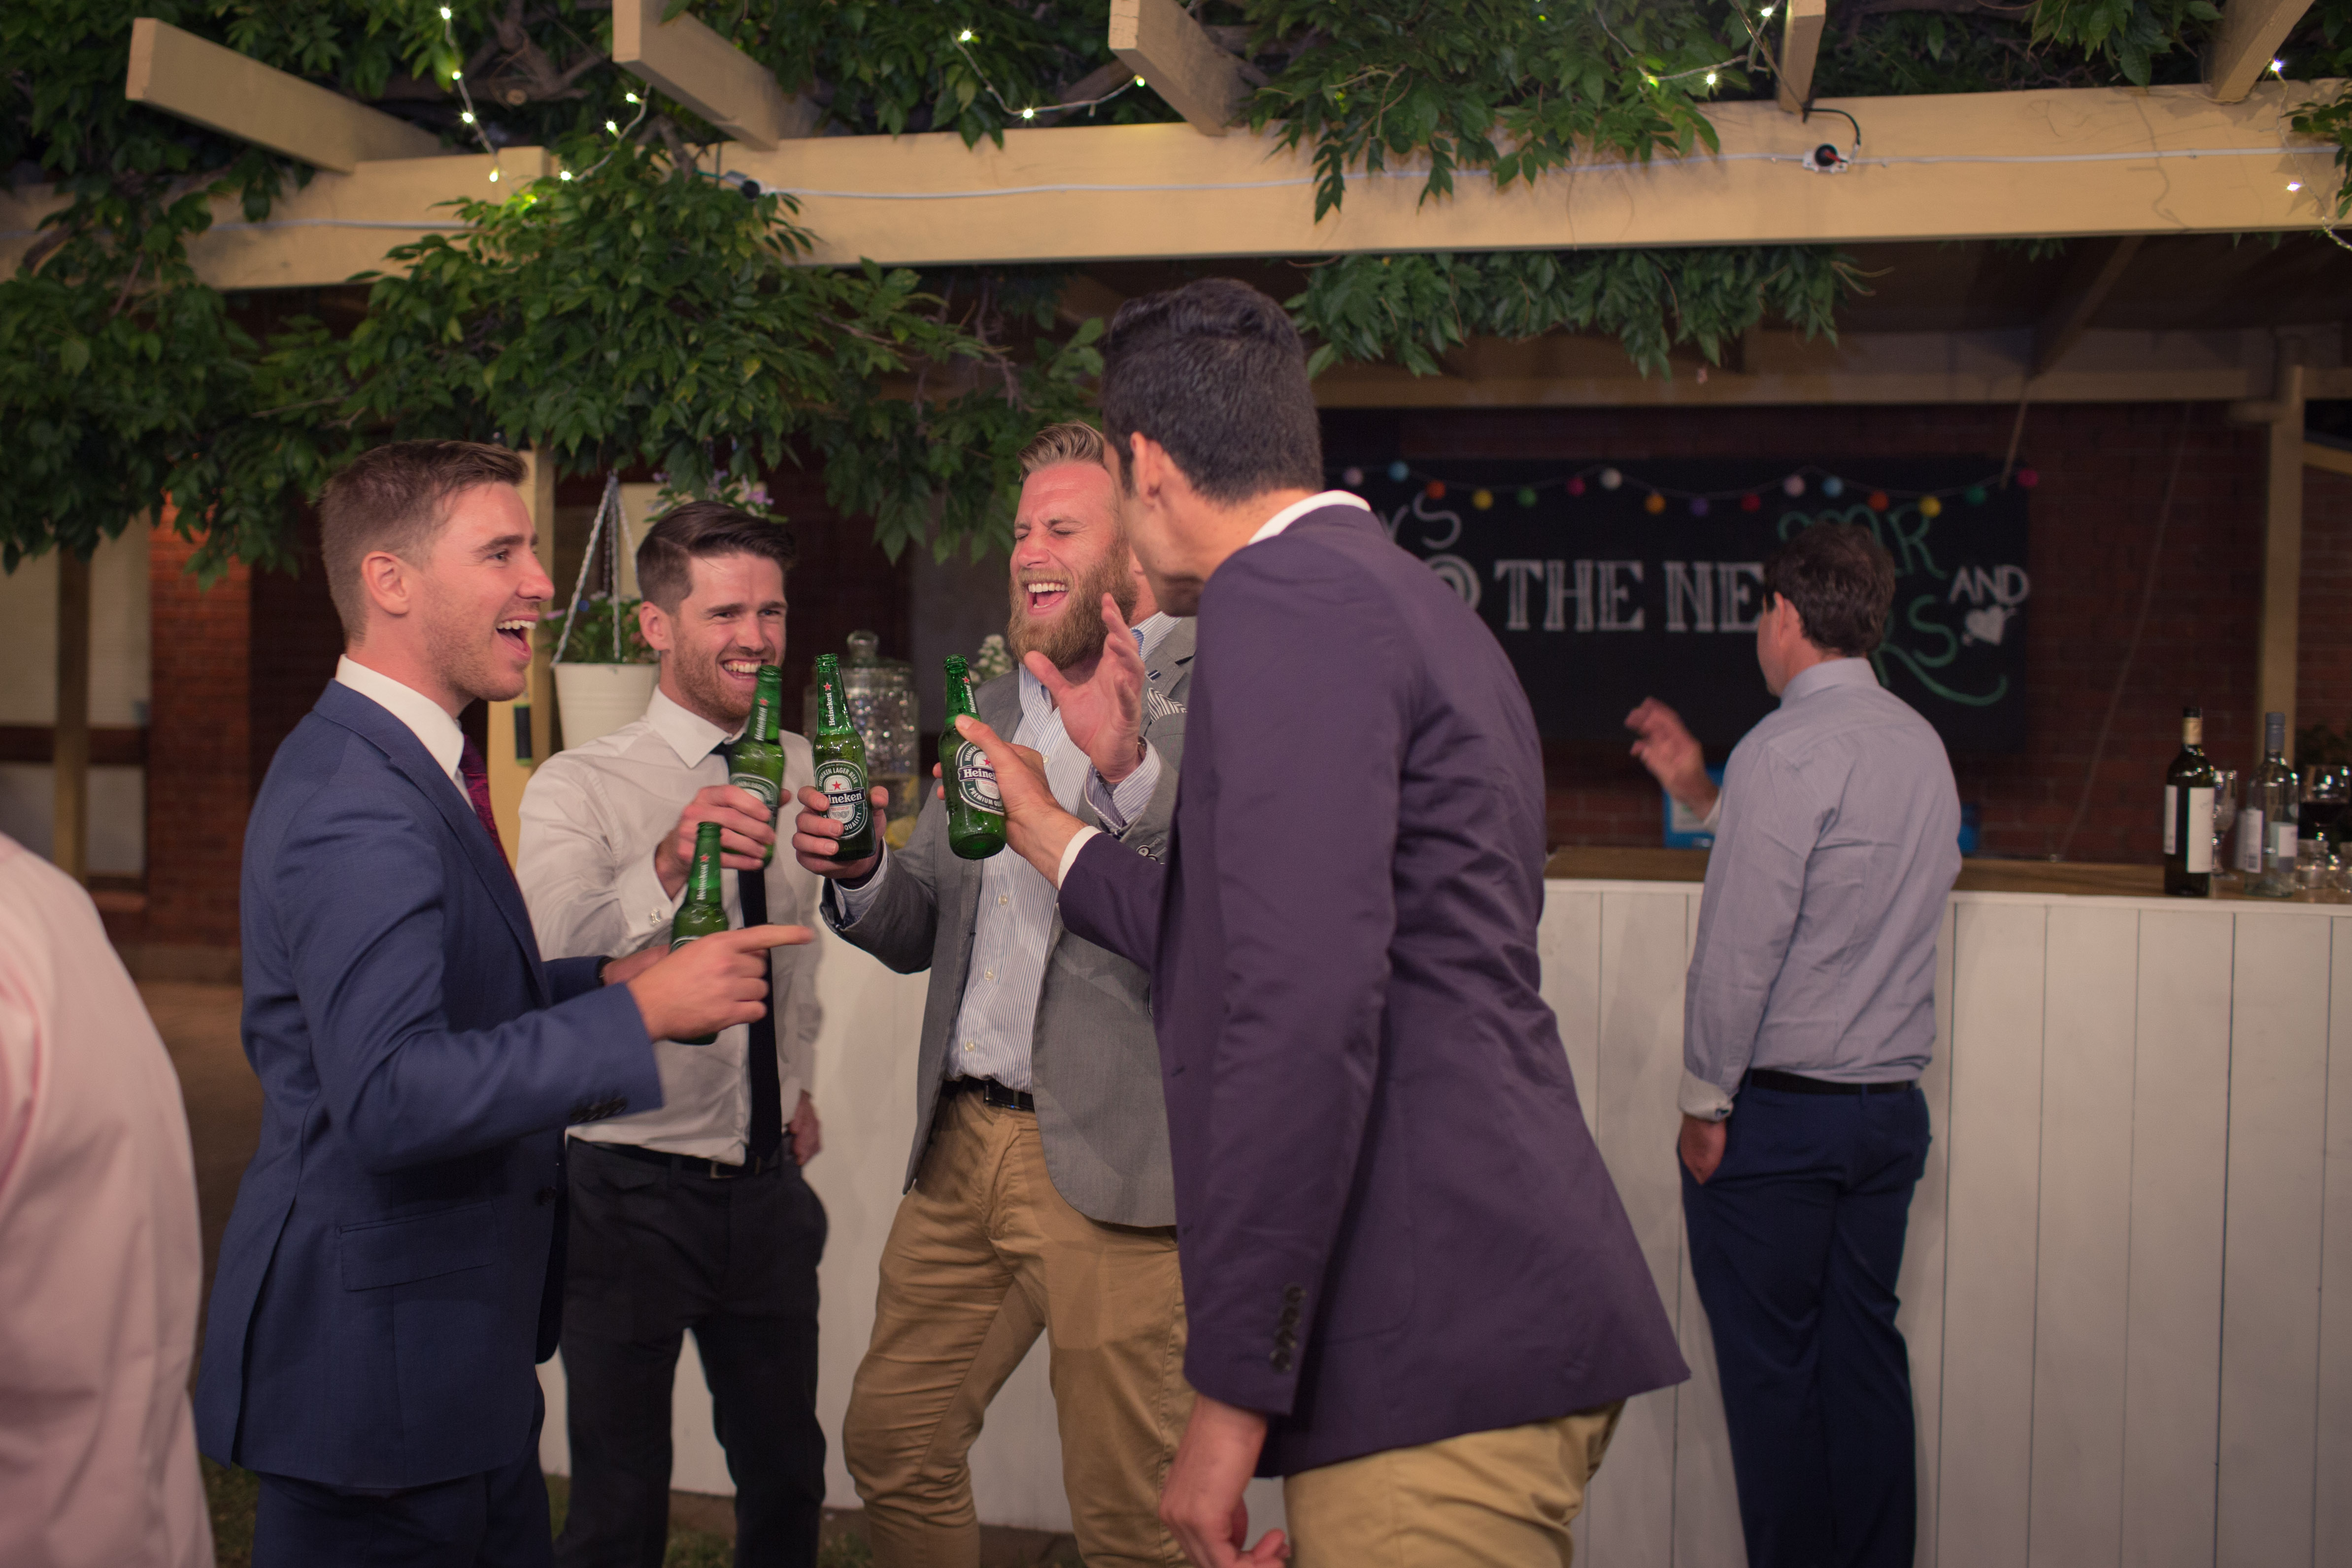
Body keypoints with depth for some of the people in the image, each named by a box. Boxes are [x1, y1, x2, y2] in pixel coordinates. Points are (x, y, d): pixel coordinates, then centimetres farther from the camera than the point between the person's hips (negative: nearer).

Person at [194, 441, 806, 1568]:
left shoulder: (396, 769, 12)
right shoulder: (356, 808, -22)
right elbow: (392, 1096, -31)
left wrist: (603, 979, 3)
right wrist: (638, 1013, -26)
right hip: (377, 1358, -10)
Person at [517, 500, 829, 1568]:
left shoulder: (799, 773, 5)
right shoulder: (577, 789, -12)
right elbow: (550, 967, -31)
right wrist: (667, 866, -47)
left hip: (768, 1185, 5)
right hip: (635, 1190, -5)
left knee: (788, 1480, 16)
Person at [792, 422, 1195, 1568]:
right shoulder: (994, 701, 15)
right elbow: (921, 931, 18)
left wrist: (1127, 766, -35)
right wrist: (859, 872, -3)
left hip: (1109, 1157, -7)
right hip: (960, 1141, 7)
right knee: (891, 1450, 16)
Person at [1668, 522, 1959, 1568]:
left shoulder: (1787, 749, -15)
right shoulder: (1923, 746, 10)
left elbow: (1739, 950, -18)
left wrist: (1703, 1102, -9)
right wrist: (1700, 793, 27)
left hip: (1778, 1112, -8)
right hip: (1892, 1105, 8)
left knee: (1771, 1369, 3)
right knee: (1865, 1354, 14)